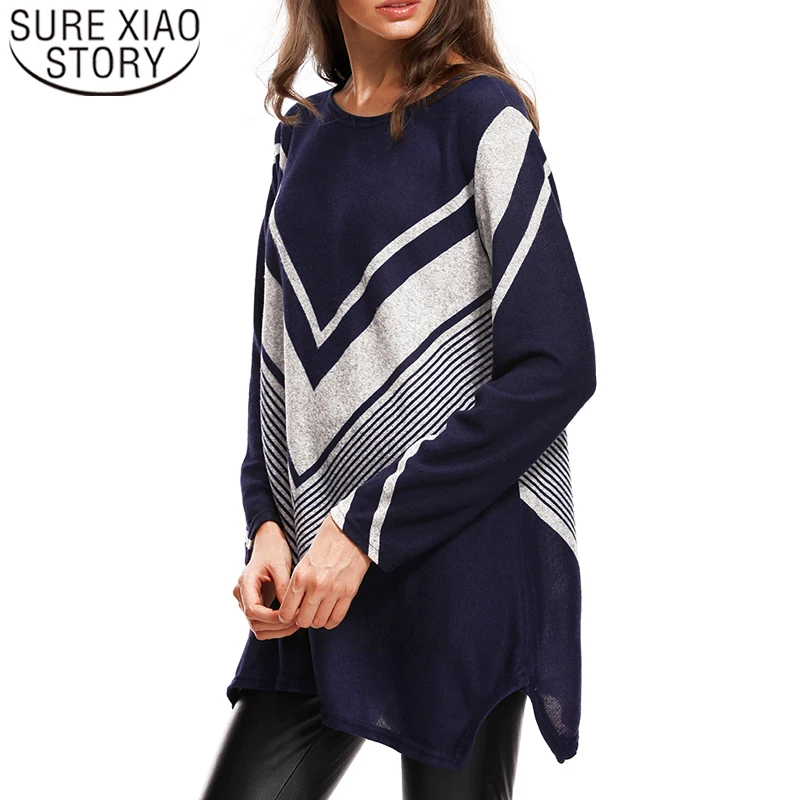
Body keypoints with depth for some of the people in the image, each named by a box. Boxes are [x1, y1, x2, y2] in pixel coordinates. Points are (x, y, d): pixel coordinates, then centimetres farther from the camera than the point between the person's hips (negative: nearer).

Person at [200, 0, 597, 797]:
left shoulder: (481, 115, -6)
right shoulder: (301, 137, 12)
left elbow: (556, 368, -13)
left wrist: (366, 524, -14)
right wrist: (267, 525, 2)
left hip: (466, 562, -5)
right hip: (320, 580, 5)